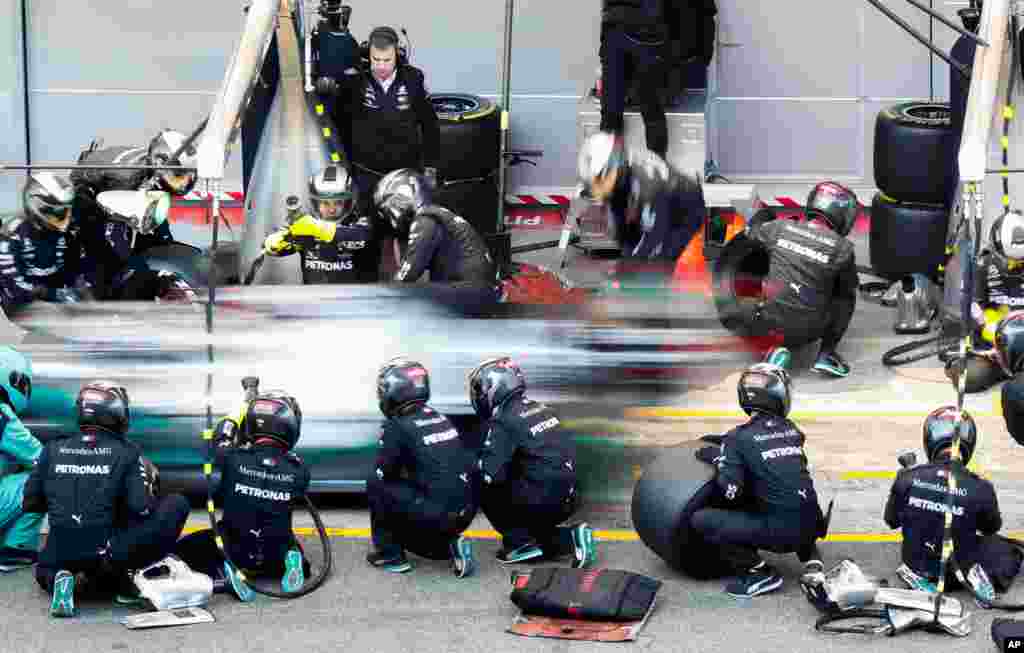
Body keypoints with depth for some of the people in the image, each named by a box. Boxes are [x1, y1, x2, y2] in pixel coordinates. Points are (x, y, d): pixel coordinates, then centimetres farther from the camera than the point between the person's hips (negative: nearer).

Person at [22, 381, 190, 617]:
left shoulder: (52, 449, 5)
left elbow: (30, 503, 8)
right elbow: (142, 508, -9)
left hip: (59, 555, 4)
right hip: (107, 552, -4)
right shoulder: (126, 452, -3)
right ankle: (126, 577, 1)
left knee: (45, 570, 41)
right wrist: (147, 481, 12)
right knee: (176, 505, 5)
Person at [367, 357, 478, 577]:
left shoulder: (397, 426, -8)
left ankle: (390, 555, 11)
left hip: (436, 514, -7)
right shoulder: (439, 418, 13)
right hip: (466, 513, 7)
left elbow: (384, 473, 1)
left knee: (376, 485, 9)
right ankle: (450, 545, 9)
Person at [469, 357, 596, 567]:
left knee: (485, 492, 7)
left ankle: (520, 543, 1)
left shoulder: (502, 423, -11)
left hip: (543, 500, -8)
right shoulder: (540, 409, 15)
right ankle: (570, 537, 10)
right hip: (568, 500, 8)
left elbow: (490, 473, -18)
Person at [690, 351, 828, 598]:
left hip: (779, 532, -6)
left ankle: (759, 573, -4)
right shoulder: (791, 429, 9)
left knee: (701, 520, -4)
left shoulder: (739, 438, -8)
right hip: (811, 526, 6)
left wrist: (718, 458, 3)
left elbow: (732, 491, -12)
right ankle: (810, 557, 18)